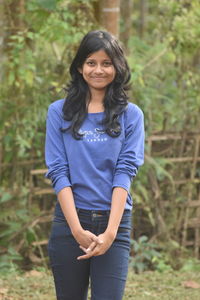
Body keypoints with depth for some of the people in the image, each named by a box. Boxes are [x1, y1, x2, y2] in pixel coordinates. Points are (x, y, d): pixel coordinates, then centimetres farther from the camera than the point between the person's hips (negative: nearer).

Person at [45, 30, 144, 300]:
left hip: (114, 223, -1)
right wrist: (77, 229, -11)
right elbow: (58, 171, -1)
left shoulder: (131, 115, 6)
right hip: (69, 222, 1)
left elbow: (125, 172, -3)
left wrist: (110, 232, -13)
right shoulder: (59, 112, 6)